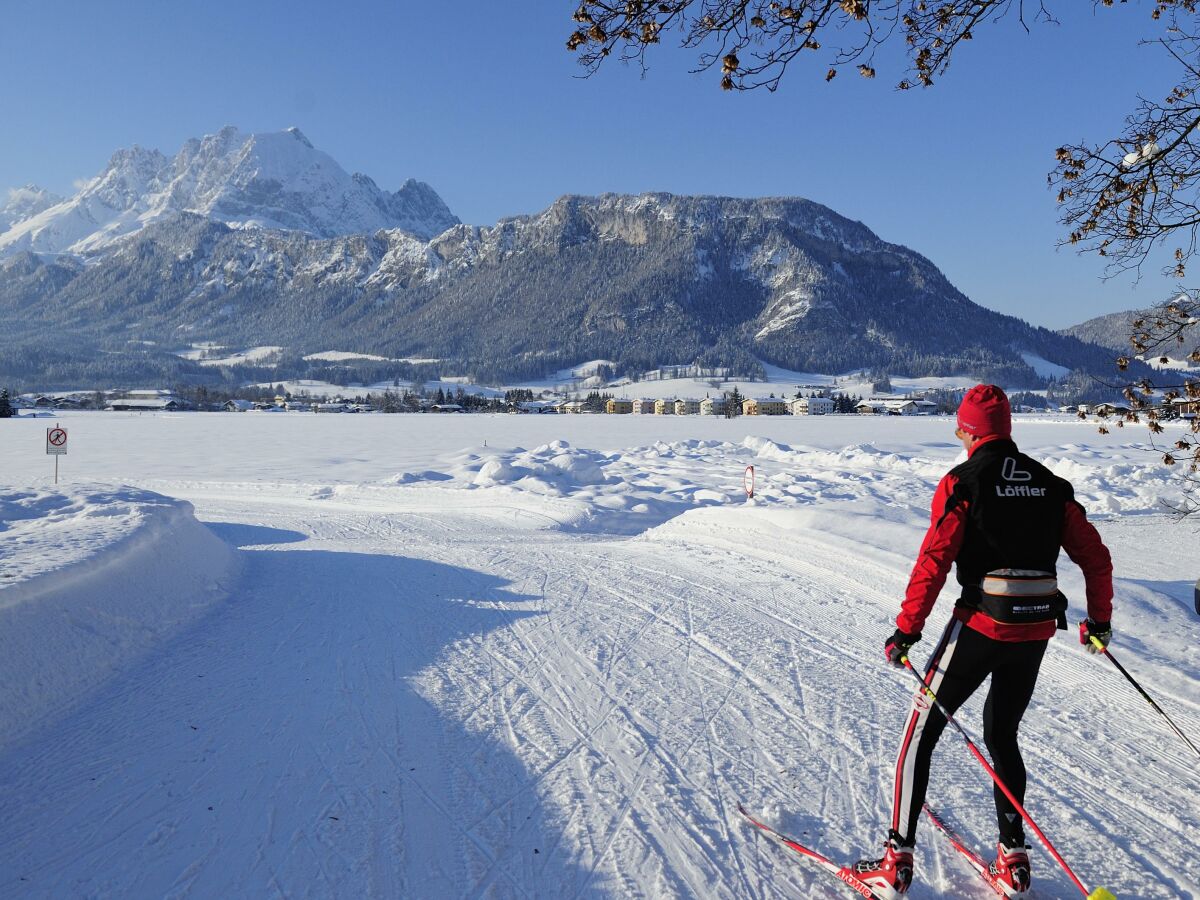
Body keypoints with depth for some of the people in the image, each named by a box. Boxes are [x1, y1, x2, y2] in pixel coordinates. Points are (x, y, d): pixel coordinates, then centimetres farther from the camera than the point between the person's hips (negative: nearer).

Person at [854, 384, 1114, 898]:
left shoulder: (964, 481, -8)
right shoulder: (1050, 484, 9)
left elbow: (933, 561, -15)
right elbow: (1095, 556, 12)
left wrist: (907, 629, -10)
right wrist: (1100, 620, 24)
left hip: (980, 625, -6)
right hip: (1038, 629, 6)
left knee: (920, 734, 6)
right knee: (1002, 735, 24)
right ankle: (1013, 857, 27)